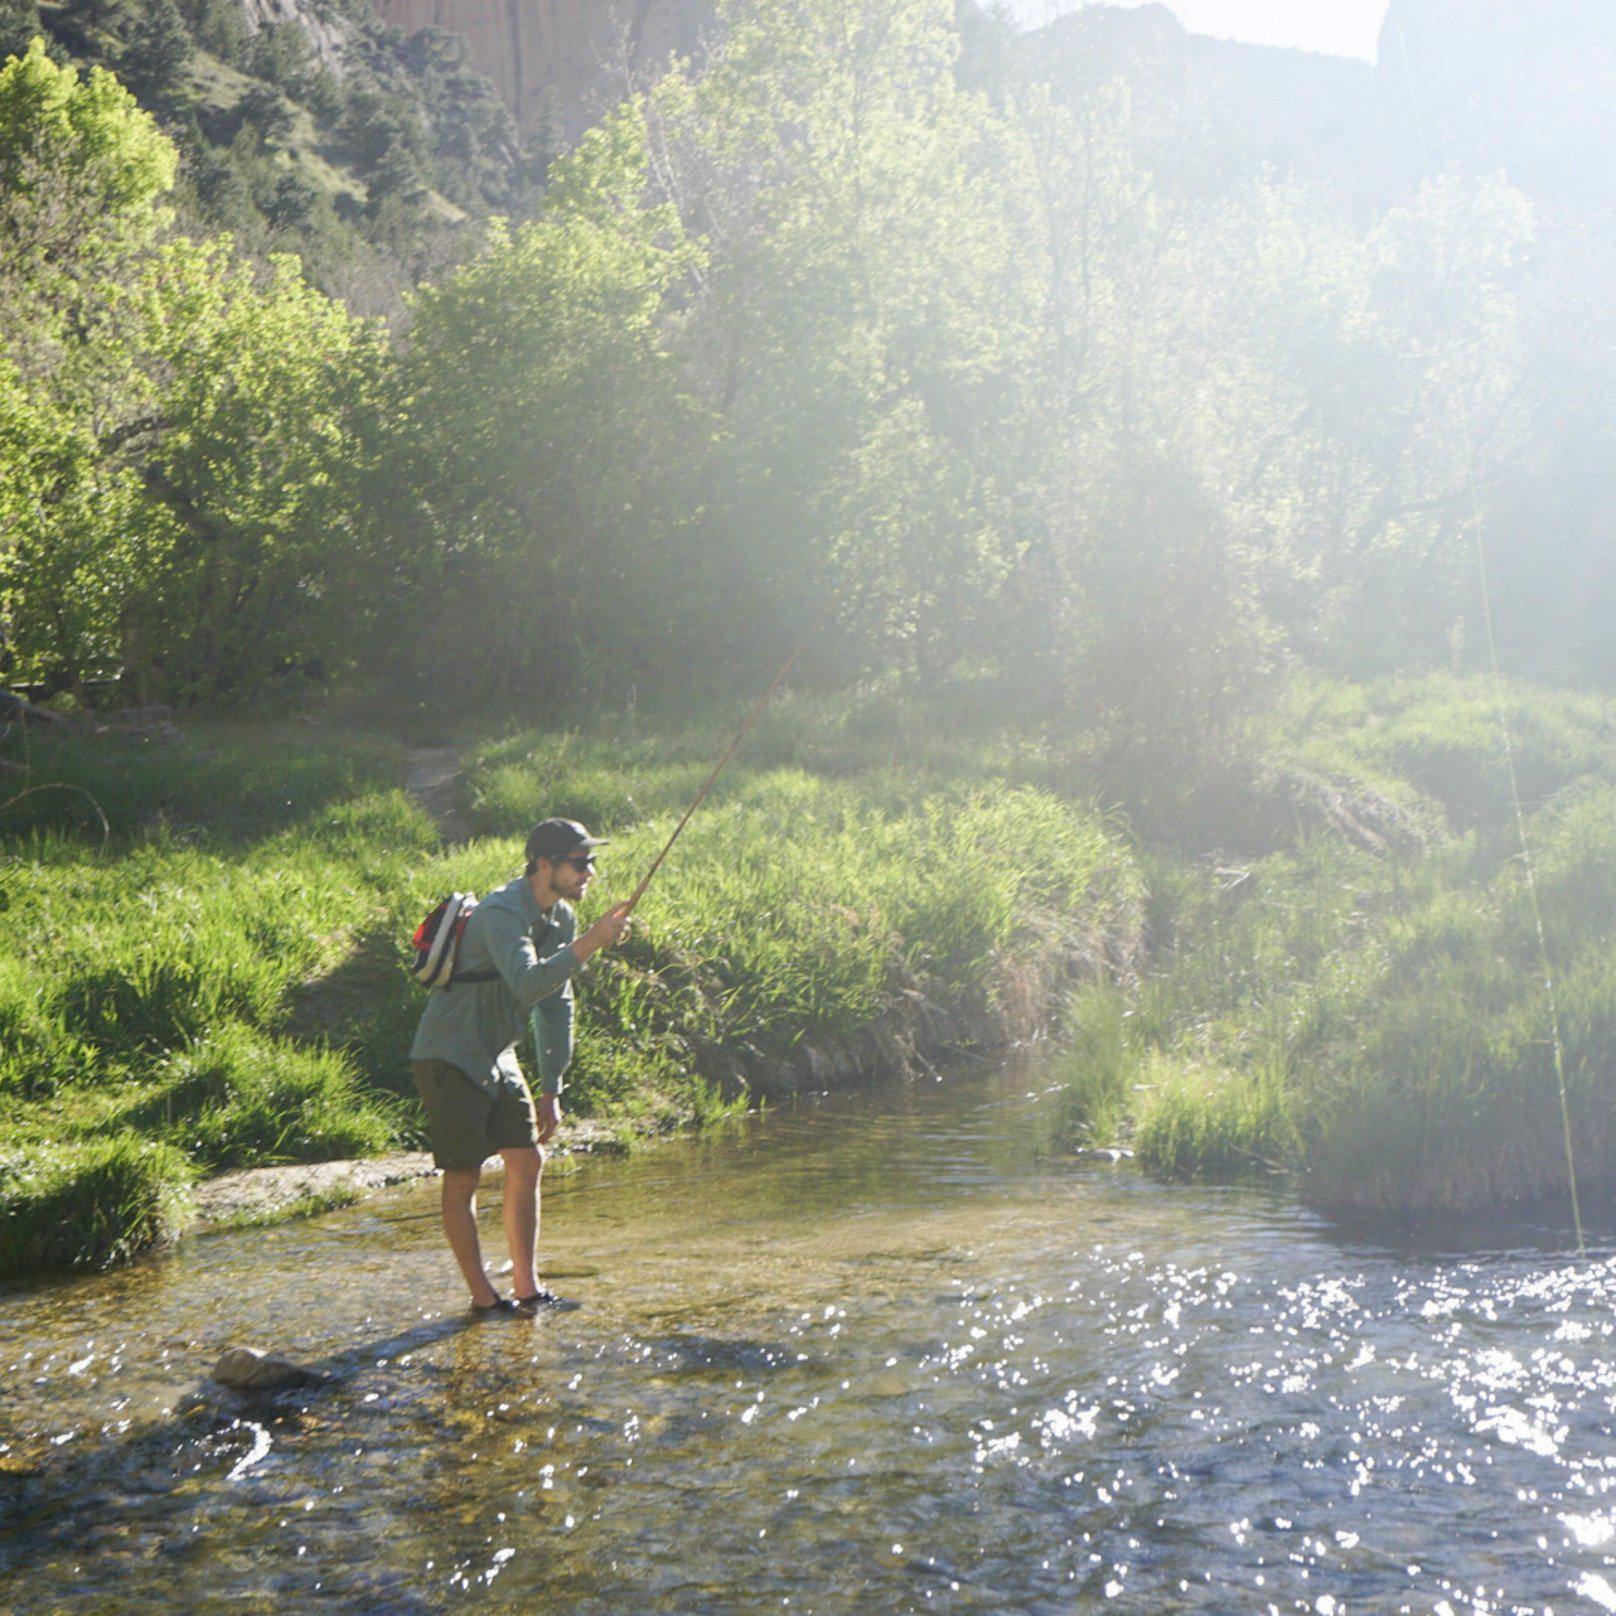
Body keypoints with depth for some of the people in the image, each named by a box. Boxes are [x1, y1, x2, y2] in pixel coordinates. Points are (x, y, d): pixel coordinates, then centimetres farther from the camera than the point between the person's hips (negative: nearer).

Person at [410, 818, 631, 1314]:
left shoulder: (560, 918, 4)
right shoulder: (500, 914, -24)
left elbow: (556, 1005, 12)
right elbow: (528, 983, -42)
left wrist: (550, 1090, 11)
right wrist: (589, 943, -45)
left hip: (497, 1058, 9)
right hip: (450, 1058, -9)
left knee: (527, 1161, 5)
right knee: (463, 1176, -4)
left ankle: (526, 1287, 13)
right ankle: (482, 1296, 4)